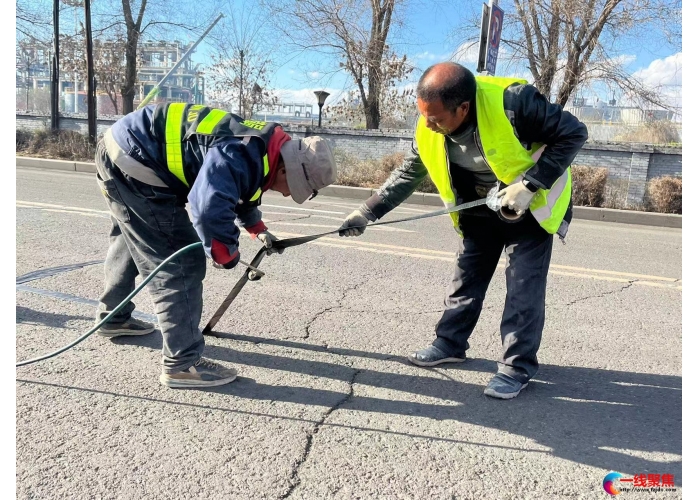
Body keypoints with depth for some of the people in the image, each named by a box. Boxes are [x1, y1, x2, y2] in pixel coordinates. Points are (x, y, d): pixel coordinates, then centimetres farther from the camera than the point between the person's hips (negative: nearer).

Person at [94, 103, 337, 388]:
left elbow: (237, 192, 25)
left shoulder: (258, 145, 6)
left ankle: (113, 319, 51)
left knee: (131, 244, 29)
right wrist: (226, 253, -23)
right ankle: (182, 363, -3)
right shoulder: (243, 156, -27)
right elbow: (210, 208, -41)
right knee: (181, 263, -10)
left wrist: (258, 229, 21)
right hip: (133, 163, -11)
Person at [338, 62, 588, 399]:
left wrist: (530, 185, -31)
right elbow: (408, 175, -3)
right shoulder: (428, 131, -17)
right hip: (480, 209, 5)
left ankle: (518, 366, 9)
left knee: (524, 286, -5)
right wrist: (367, 212, -8)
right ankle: (450, 344, 26)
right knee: (466, 277, 10)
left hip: (532, 204, -5)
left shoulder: (513, 101, -34)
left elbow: (574, 133, -24)